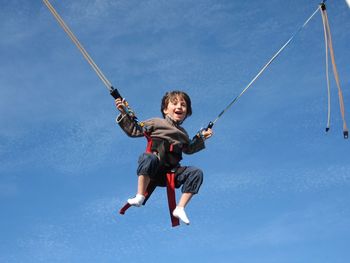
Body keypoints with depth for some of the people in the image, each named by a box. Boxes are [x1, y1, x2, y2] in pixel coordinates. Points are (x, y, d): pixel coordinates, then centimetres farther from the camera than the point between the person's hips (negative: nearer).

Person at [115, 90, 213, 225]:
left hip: (172, 170, 5)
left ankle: (180, 209, -15)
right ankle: (139, 197, -32)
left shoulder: (183, 133, 28)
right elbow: (134, 130, 8)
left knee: (196, 173, -16)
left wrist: (200, 137, 39)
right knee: (148, 158, -39)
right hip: (154, 168, -4)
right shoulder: (156, 123, 11)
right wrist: (124, 114, 1)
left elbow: (188, 149, 45)